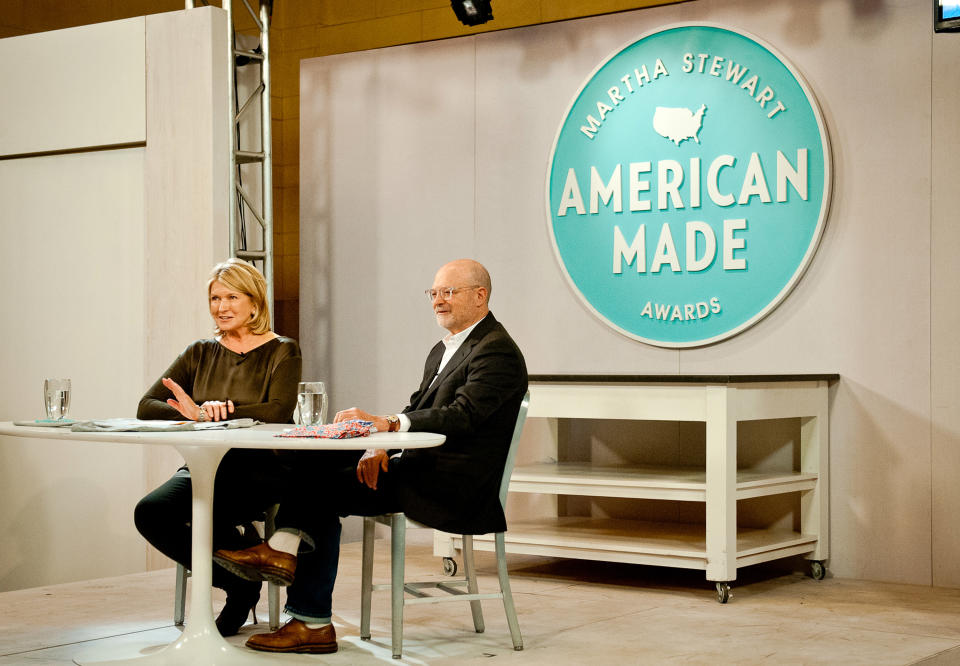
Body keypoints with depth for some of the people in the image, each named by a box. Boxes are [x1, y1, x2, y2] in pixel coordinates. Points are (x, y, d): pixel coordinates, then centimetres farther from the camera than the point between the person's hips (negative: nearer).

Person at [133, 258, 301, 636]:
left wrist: (209, 413, -21)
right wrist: (198, 415, -16)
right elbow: (147, 407, 4)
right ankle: (240, 582, -3)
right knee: (149, 513, -23)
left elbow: (279, 413, -16)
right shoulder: (200, 354, 15)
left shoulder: (281, 352, 3)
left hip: (258, 469, -5)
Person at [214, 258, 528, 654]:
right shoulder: (443, 351, 23)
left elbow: (461, 415, -24)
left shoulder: (497, 350, -9)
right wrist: (381, 447, -6)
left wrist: (386, 424, -33)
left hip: (454, 486, -9)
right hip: (421, 468, 9)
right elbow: (416, 411, 15)